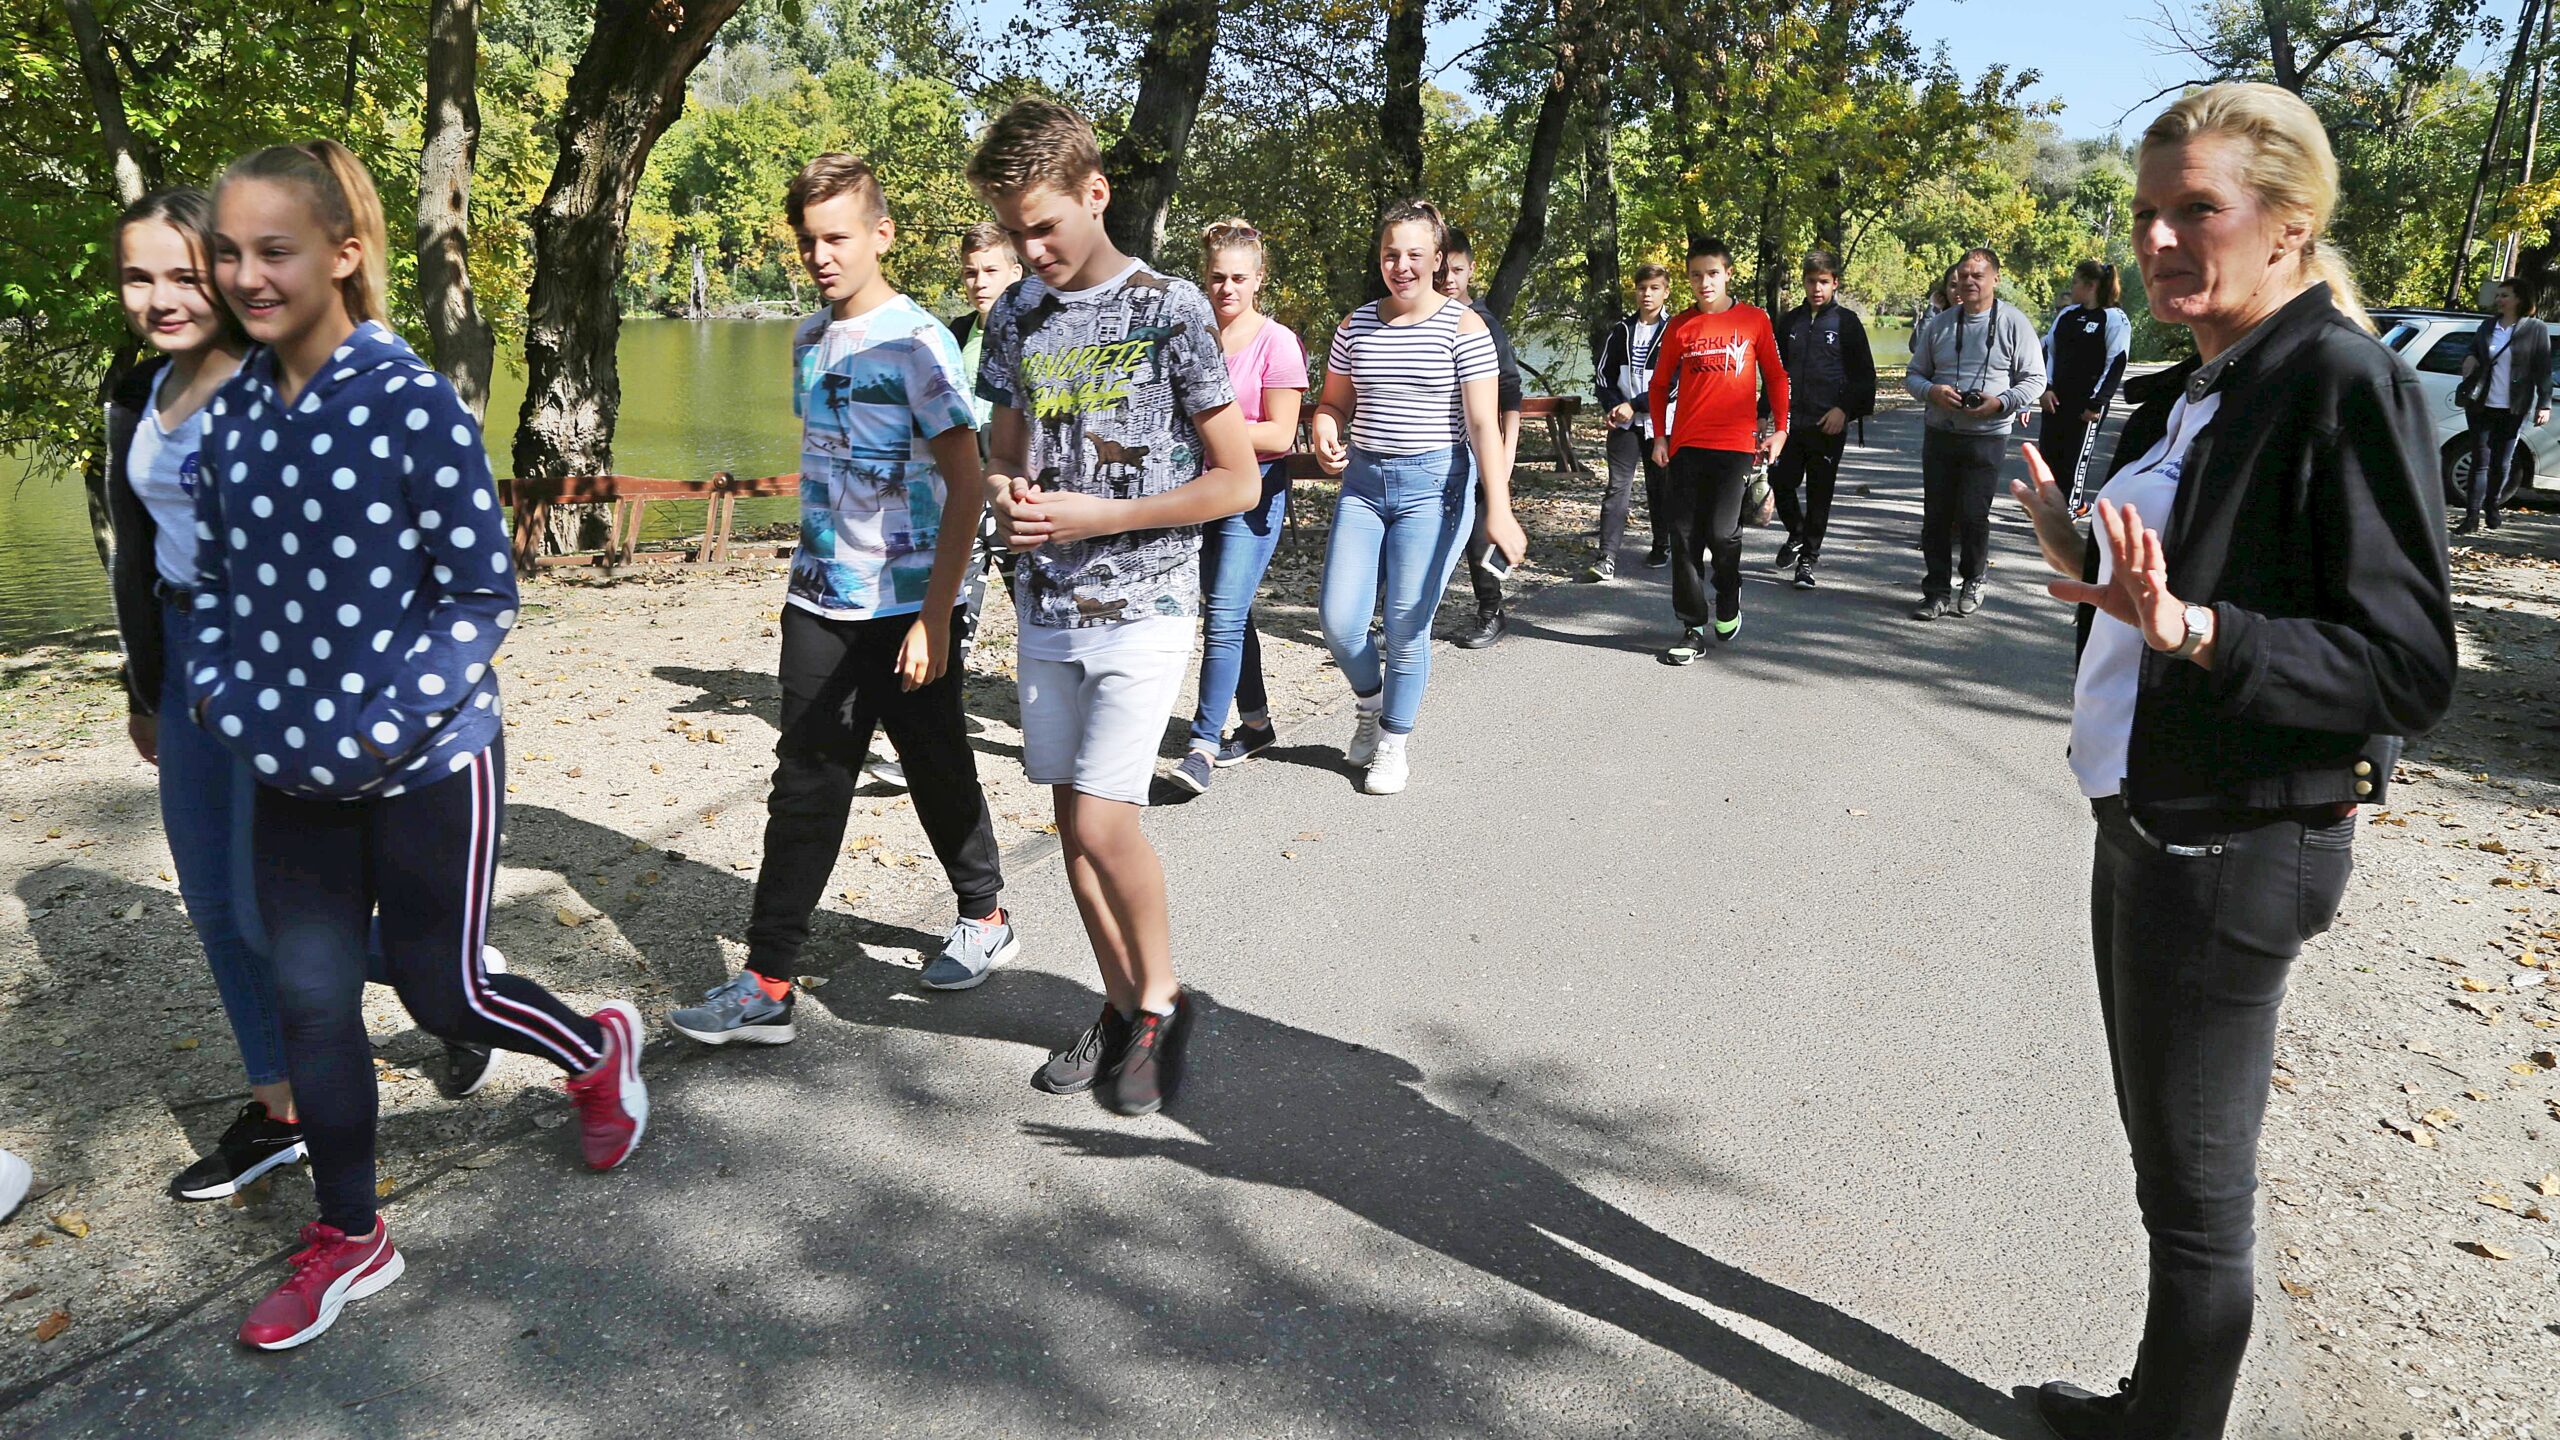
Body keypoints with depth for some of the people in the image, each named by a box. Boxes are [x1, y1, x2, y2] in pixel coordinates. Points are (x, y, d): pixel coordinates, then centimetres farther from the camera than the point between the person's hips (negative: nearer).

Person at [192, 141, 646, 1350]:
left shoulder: (412, 405, -16)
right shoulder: (233, 408, 2)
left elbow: (482, 593, -14)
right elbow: (214, 576, 13)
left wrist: (391, 727, -19)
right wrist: (217, 691, -1)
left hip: (427, 767, -6)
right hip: (291, 774, 6)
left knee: (440, 991, 7)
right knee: (309, 1001, 11)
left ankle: (599, 1050, 38)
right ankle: (348, 1240, 29)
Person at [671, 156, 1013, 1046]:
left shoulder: (916, 343, -13)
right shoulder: (809, 341, 9)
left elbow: (967, 485, -16)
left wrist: (936, 616, -19)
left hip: (906, 610, -6)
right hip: (820, 606, 6)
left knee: (938, 774, 10)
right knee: (804, 789, 3)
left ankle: (985, 918, 34)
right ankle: (768, 985, 6)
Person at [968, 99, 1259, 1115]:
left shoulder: (1169, 309, -10)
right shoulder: (1017, 314, 6)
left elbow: (1237, 481, -9)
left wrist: (1098, 517, -17)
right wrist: (1006, 498, -8)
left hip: (1142, 610, -5)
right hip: (1046, 605, 6)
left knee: (1103, 821, -12)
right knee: (1072, 817, 9)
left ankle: (1163, 997, 12)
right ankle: (1124, 1006, 26)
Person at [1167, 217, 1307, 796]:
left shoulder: (1276, 343, -9)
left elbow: (1280, 435, -13)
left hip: (1255, 489, -6)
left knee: (1225, 617, -12)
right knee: (1225, 613, 12)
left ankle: (1203, 743, -9)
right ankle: (1255, 722, 26)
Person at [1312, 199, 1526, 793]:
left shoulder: (1464, 327, -5)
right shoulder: (1355, 325, 8)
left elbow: (1483, 425, -10)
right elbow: (1333, 401, 18)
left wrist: (1499, 509, -19)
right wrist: (1325, 438, -7)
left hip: (1433, 483, -4)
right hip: (1364, 481, 4)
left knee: (1407, 627, -2)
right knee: (1337, 619, -2)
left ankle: (1393, 744, 19)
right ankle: (1370, 699, 30)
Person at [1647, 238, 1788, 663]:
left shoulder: (1754, 319, 4)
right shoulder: (1681, 325, 7)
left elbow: (1775, 376, 11)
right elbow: (1660, 384, 14)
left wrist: (1781, 428, 3)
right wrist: (1659, 436, 5)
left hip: (1736, 444, -2)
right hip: (1686, 446, 2)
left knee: (1722, 532, -11)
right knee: (1684, 537, 0)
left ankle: (1728, 596, 20)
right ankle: (1693, 628, 8)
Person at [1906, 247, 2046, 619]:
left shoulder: (2014, 323, 1)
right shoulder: (1938, 324, 11)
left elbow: (2035, 379, 2)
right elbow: (1914, 374, 15)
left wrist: (2001, 402, -16)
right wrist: (1932, 391, -7)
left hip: (1987, 437, -3)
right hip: (1939, 432, 3)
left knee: (1973, 515, -5)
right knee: (1936, 515, 2)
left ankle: (1972, 582, 17)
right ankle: (1938, 591, 11)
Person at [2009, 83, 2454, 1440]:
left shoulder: (2346, 384, -16)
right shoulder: (2184, 396, 11)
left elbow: (2408, 666, -21)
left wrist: (2192, 626, -33)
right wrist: (2085, 559, 4)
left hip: (2235, 852, -9)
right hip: (2147, 822, 9)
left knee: (2193, 1195, 5)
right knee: (2166, 1164, 21)